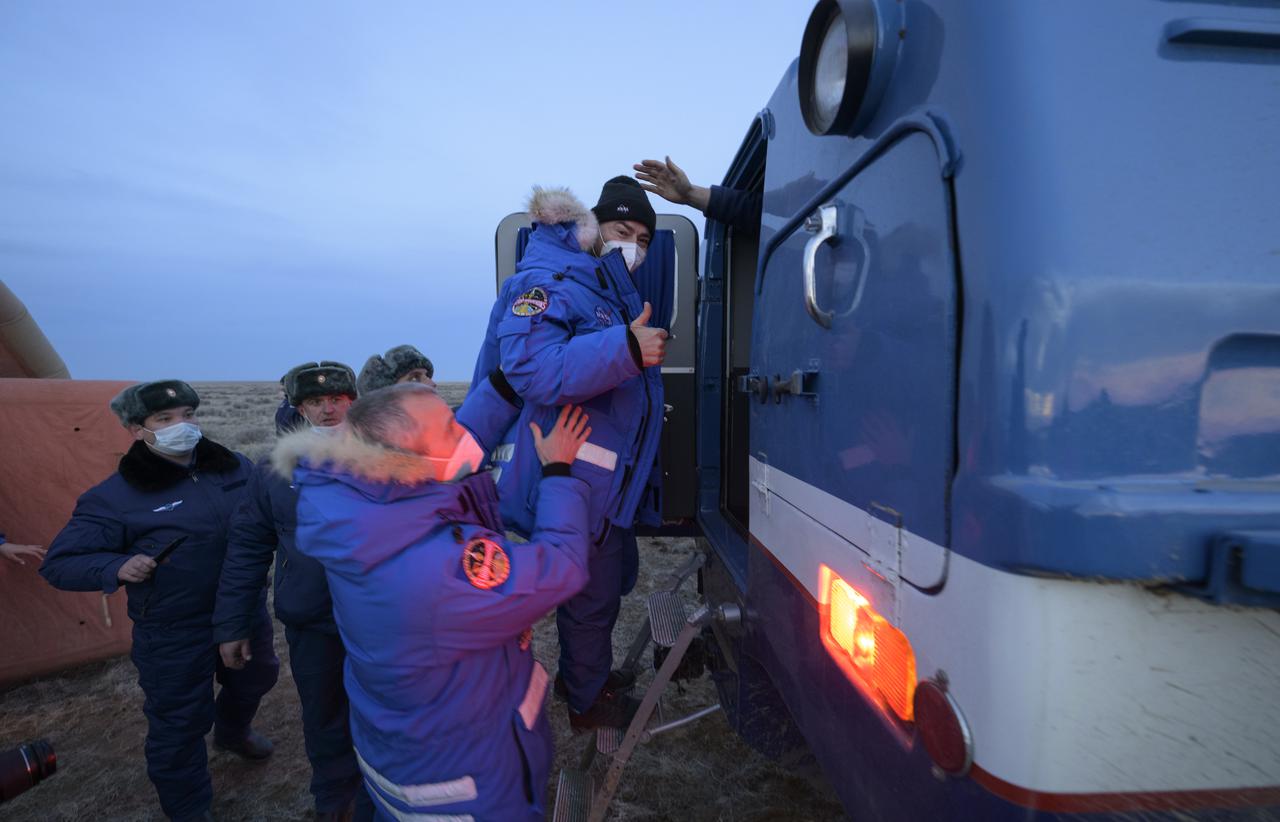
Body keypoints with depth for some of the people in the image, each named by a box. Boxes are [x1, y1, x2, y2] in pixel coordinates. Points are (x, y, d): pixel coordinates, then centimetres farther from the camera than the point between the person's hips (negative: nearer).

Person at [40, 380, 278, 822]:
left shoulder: (235, 467, -4)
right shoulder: (116, 497, -17)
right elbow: (60, 563, -11)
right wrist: (115, 568, -29)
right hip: (174, 633, -5)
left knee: (252, 681, 28)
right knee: (178, 725, 9)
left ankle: (233, 733, 60)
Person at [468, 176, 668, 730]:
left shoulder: (618, 293, 16)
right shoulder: (550, 283, -15)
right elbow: (532, 369, -34)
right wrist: (625, 349, -39)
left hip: (608, 480, 10)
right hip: (575, 482, -10)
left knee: (617, 576, 25)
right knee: (594, 594, 7)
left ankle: (580, 672, 48)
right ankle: (588, 703, 33)